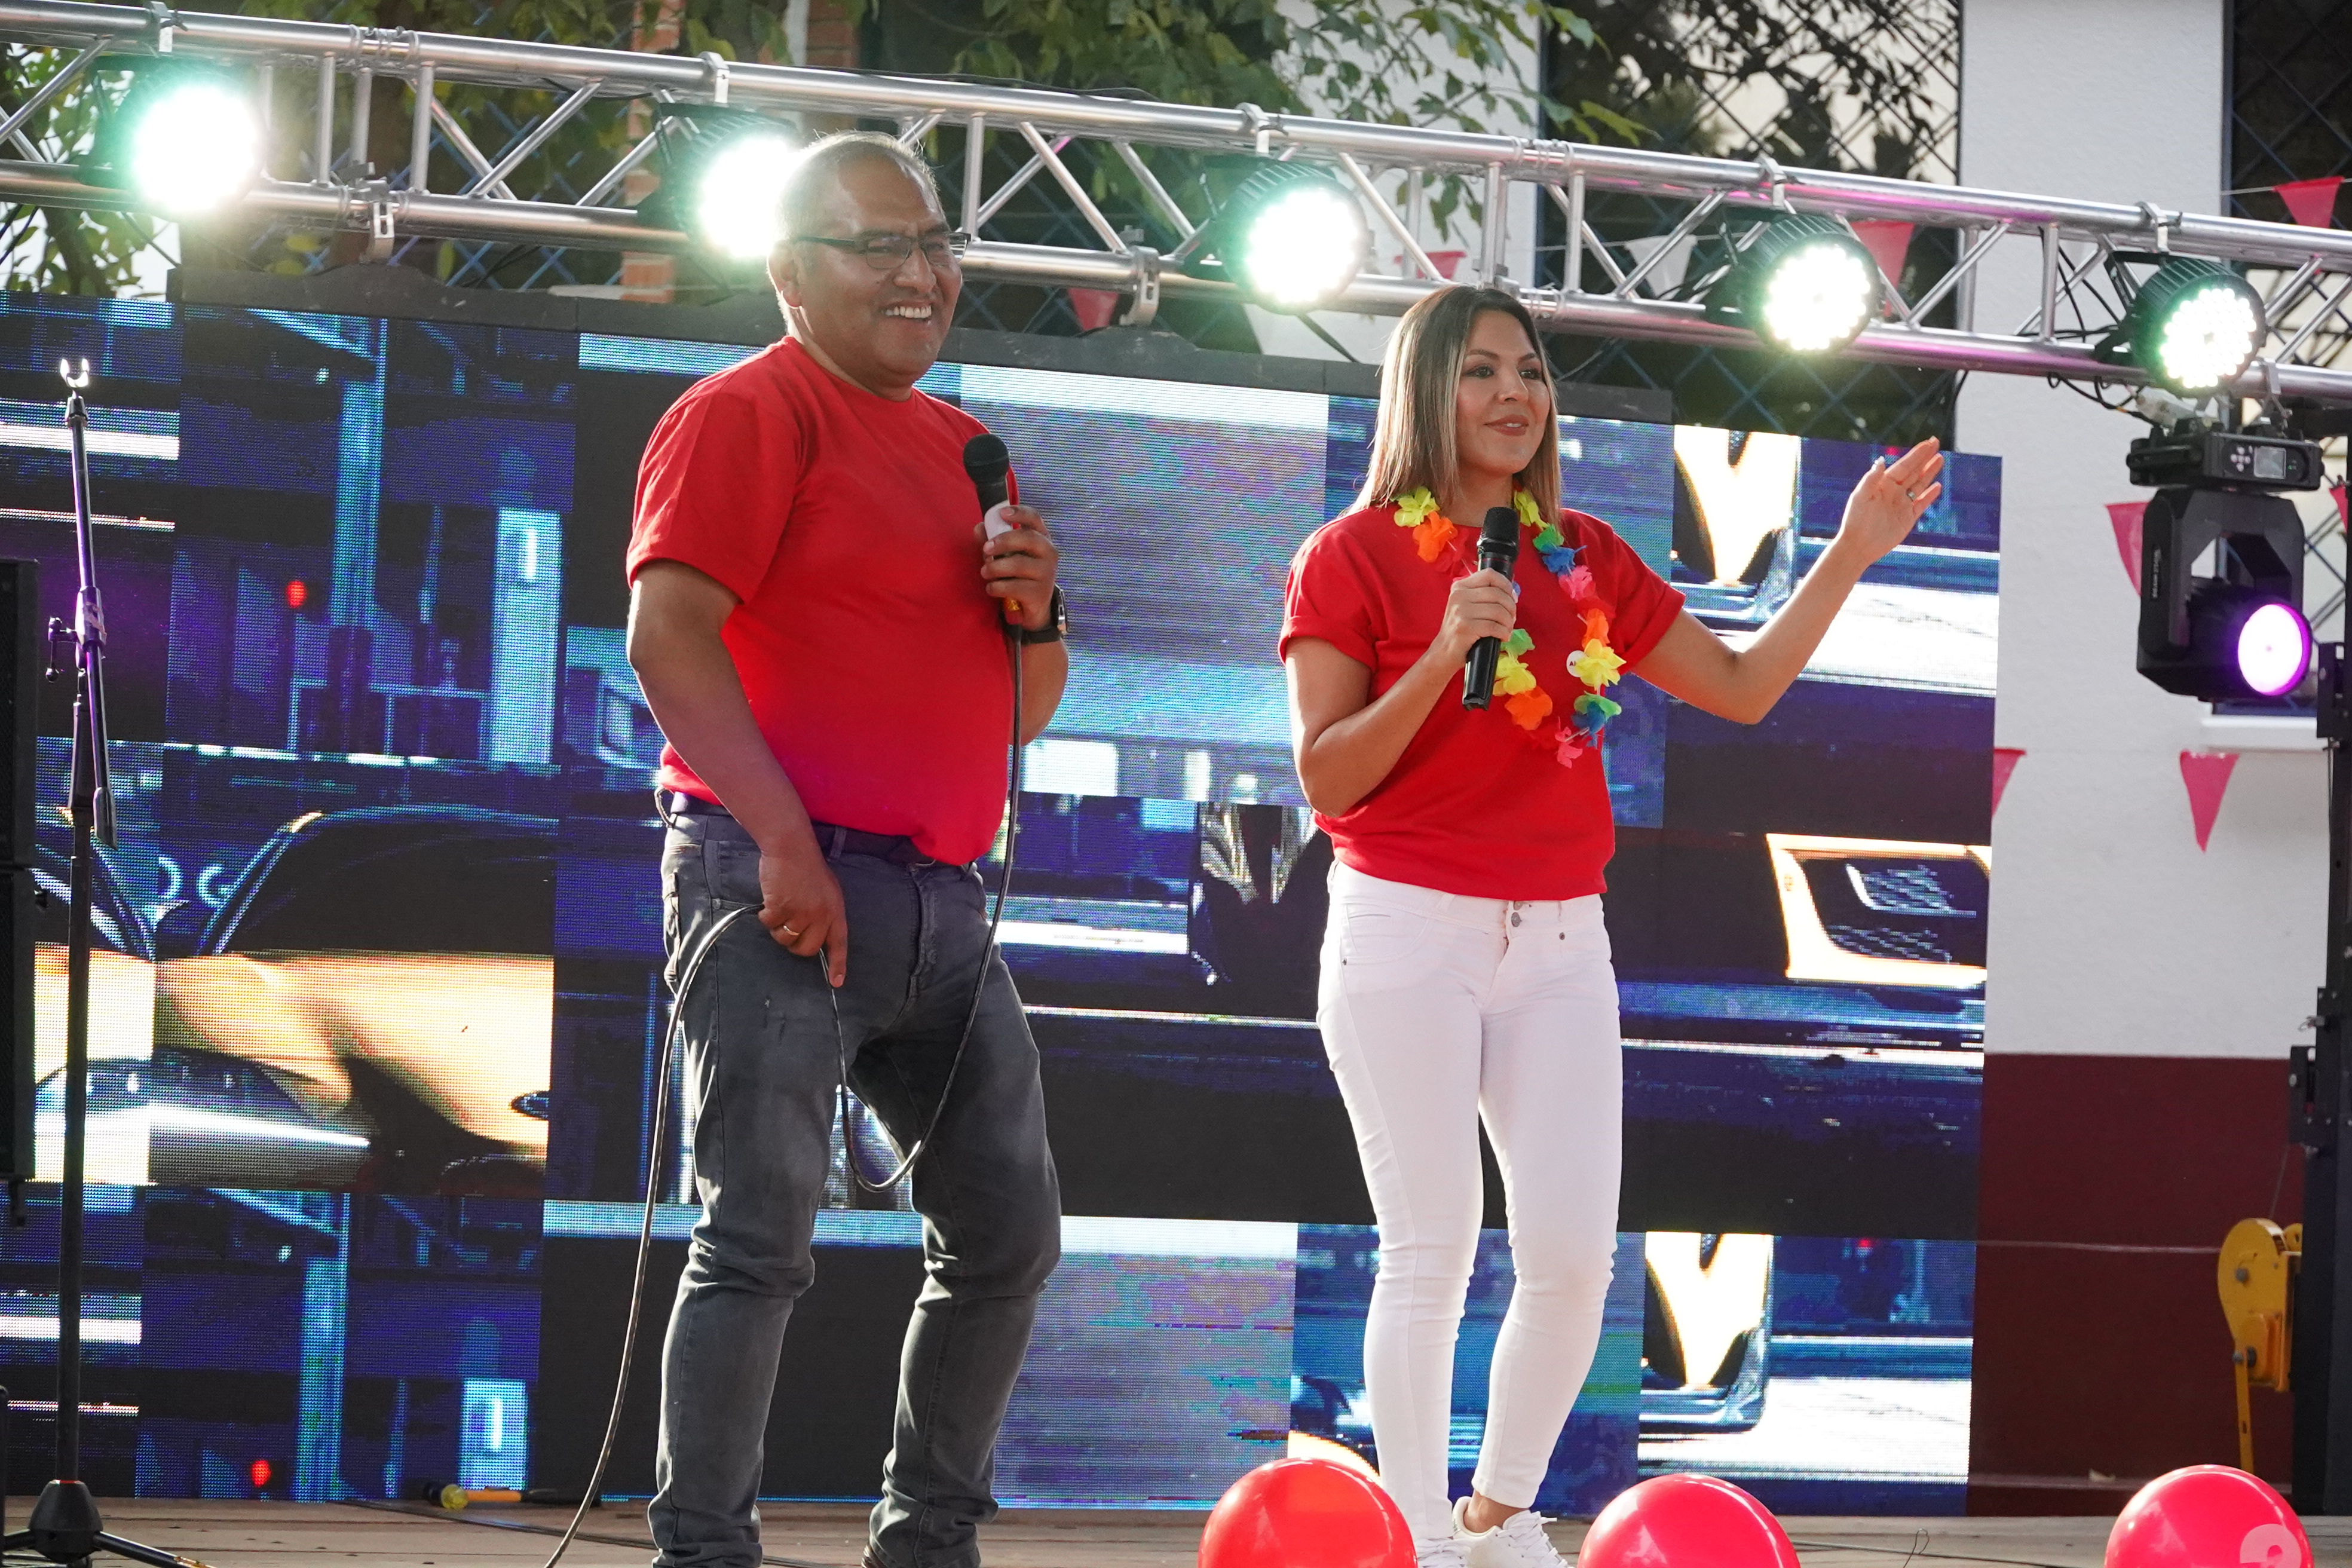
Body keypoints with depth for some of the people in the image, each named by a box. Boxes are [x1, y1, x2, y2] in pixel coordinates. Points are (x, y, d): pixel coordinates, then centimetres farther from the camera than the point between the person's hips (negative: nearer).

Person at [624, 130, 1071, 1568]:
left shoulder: (959, 447, 20)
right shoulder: (751, 413, -5)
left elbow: (1020, 708, 26)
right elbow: (669, 635, -17)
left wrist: (1039, 613, 3)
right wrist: (784, 839, -23)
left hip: (943, 904, 8)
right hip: (786, 888, -8)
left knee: (1009, 1236, 11)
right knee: (762, 1242, -10)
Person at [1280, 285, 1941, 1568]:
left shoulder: (1583, 557, 12)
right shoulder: (1354, 557, -2)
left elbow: (1741, 687, 13)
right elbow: (1327, 778, -8)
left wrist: (1849, 557, 5)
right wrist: (1443, 659, -20)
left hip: (1559, 942, 4)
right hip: (1408, 934, -4)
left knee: (1573, 1255, -2)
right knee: (1432, 1252, -6)